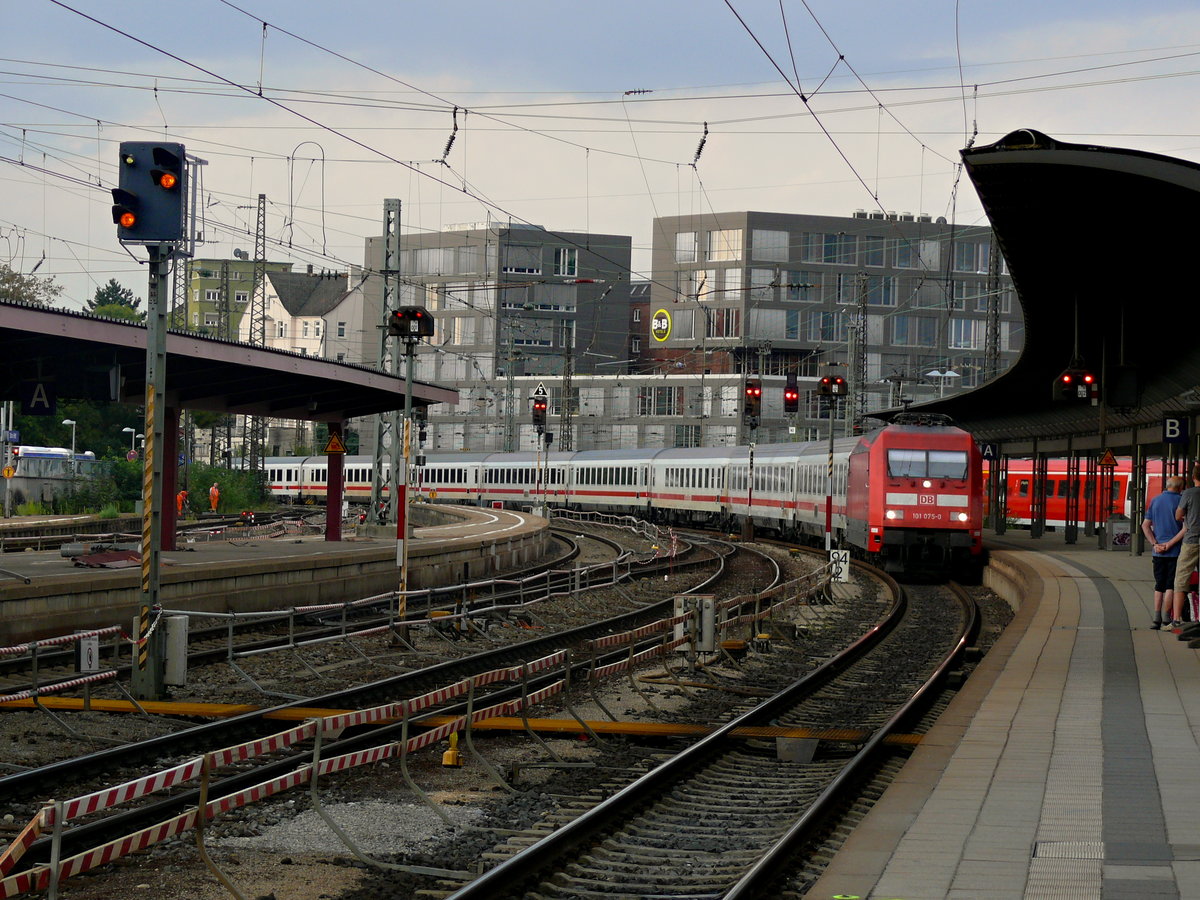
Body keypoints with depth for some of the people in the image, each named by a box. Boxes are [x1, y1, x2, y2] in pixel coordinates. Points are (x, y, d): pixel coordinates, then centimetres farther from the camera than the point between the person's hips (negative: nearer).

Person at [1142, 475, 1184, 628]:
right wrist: (1170, 544, -13)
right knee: (1171, 586, 0)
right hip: (1175, 551, -5)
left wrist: (1155, 544, 0)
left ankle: (1157, 617, 5)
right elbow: (1186, 527, -16)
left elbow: (1145, 525, 8)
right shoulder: (1180, 501, -8)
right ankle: (1166, 618, -4)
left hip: (1158, 552, 5)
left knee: (1159, 586, 12)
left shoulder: (1155, 501, 9)